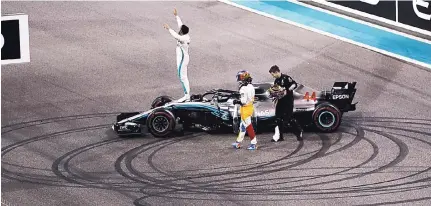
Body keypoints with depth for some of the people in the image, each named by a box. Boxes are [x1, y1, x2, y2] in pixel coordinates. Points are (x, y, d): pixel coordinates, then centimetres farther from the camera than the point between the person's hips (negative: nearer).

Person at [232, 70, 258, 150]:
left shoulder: (243, 88, -21)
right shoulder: (251, 87, 7)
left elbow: (243, 101, -24)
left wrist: (237, 101, -7)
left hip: (245, 108, -9)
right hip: (251, 107, 9)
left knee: (248, 126, -3)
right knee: (242, 126, 17)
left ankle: (254, 143, 0)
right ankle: (238, 142, 27)